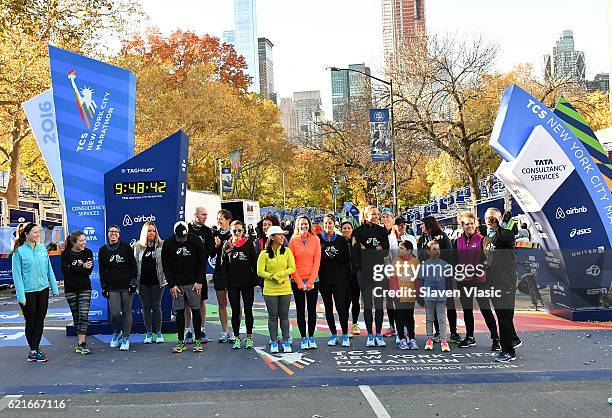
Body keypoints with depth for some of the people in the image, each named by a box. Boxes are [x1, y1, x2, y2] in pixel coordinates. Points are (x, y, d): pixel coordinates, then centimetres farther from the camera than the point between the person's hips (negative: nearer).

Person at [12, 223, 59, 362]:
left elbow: (49, 269, 10)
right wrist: (21, 296, -13)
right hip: (28, 292, -4)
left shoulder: (42, 248, 5)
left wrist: (54, 288, 9)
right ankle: (33, 351, 17)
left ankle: (35, 349, 19)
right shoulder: (19, 251, -8)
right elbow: (17, 274, -9)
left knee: (40, 321, 8)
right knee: (31, 322, 6)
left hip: (43, 289, 4)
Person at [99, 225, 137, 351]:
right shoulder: (103, 250, 9)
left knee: (127, 312, 2)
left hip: (126, 286, -1)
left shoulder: (126, 247, 3)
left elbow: (133, 265, 3)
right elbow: (102, 270, 12)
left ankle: (125, 338, 14)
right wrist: (103, 286, 5)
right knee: (114, 313, -7)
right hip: (112, 287, 1)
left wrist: (133, 282, -4)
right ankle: (117, 333, 21)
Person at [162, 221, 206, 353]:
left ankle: (198, 340, 10)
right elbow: (165, 265, 1)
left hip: (193, 283, -1)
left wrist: (199, 281, -7)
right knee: (179, 312, 4)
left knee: (195, 310, 1)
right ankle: (181, 341, 13)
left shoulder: (196, 241, -8)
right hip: (176, 284, 1)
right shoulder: (168, 244, -6)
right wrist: (171, 285, -5)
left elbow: (202, 262, -1)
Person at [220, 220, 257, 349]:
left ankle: (249, 338, 15)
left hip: (247, 283, -1)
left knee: (248, 310, 4)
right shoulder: (227, 246, 5)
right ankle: (237, 338, 16)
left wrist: (254, 279, -5)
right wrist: (225, 281, -3)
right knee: (235, 311, 7)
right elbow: (224, 265, 6)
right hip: (233, 284, 1)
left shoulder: (249, 244, 1)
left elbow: (254, 263, 2)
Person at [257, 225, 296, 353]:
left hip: (285, 289, 2)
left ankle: (286, 342, 18)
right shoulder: (264, 254, -4)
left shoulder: (287, 251, 2)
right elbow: (260, 272, -7)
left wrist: (280, 274, -16)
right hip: (270, 290, -1)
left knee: (284, 316, 7)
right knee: (273, 316, 6)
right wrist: (273, 277, -16)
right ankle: (273, 342, 17)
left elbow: (292, 268, -3)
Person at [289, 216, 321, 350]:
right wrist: (299, 282, -8)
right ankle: (303, 338, 13)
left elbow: (317, 261, -1)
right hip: (297, 281, 0)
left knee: (312, 309, 5)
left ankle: (311, 337, 15)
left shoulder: (315, 240, 2)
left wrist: (310, 281, -8)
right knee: (300, 310, 5)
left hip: (312, 280, 0)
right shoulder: (293, 241, 1)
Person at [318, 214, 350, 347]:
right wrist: (325, 254, -12)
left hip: (339, 279, -1)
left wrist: (335, 255, -11)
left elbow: (347, 259, 2)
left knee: (341, 307, -7)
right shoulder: (318, 239, 4)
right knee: (328, 307, 7)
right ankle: (333, 335, 18)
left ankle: (345, 335, 6)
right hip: (324, 279, 1)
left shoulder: (341, 240, 5)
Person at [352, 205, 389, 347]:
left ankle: (379, 335, 10)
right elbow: (357, 250, -7)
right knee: (367, 303, 4)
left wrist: (367, 249, -6)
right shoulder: (358, 231, 3)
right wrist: (375, 249, -7)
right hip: (364, 271, -1)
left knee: (379, 303, 2)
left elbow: (386, 249, 1)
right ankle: (370, 335, 11)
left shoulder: (382, 231, 11)